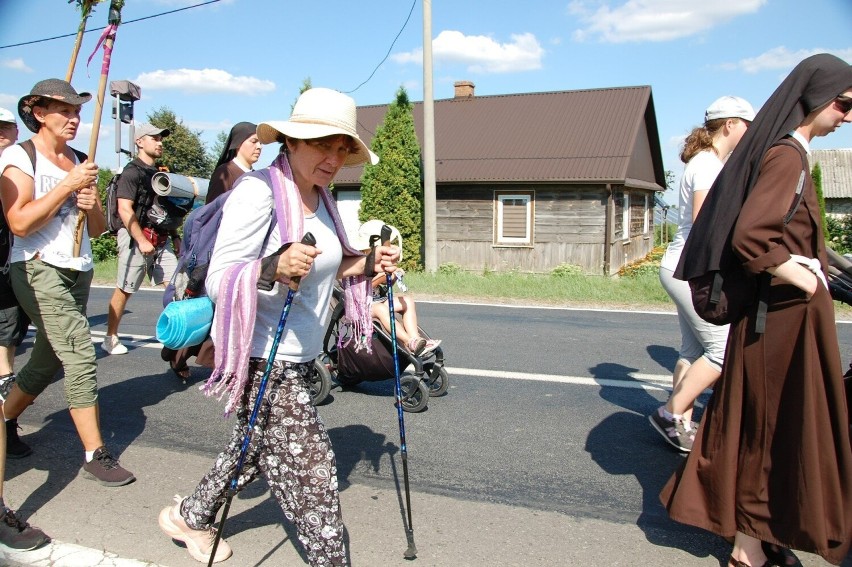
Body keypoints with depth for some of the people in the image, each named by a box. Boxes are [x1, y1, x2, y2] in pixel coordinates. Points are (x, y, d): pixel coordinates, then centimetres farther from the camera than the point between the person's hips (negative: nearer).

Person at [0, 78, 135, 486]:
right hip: (39, 272, -7)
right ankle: (96, 456, -6)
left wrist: (92, 205, -7)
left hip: (79, 273, 7)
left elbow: (97, 229, 14)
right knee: (81, 357, -14)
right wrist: (68, 186, -15)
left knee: (48, 361, 15)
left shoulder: (80, 162, 13)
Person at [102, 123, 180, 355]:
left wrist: (175, 236, 19)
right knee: (124, 290, 2)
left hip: (160, 239, 7)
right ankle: (110, 338, 14)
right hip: (135, 237, -7)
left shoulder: (159, 173, 19)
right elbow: (125, 210, -16)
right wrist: (141, 240, -21)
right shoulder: (131, 172, -7)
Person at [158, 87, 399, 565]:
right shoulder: (258, 191, -19)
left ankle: (190, 516, 47)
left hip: (299, 357, 9)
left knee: (260, 447, 23)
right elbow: (218, 279, -22)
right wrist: (275, 268, -39)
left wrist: (368, 264, 0)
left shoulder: (323, 199, 8)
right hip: (261, 357, -9)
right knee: (311, 467, -5)